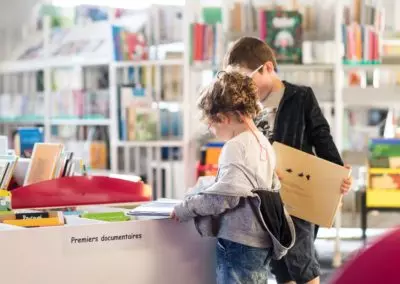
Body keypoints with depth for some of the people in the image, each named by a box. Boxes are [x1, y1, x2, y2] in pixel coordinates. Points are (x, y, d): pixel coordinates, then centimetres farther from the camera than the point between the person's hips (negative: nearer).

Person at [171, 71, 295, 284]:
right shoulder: (263, 143, 14)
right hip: (260, 241, 10)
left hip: (239, 242, -10)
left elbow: (226, 195, -21)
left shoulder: (235, 147, -15)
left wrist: (186, 208, -10)